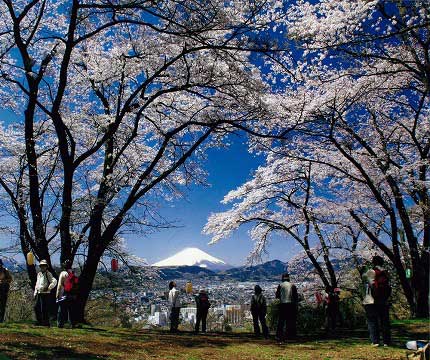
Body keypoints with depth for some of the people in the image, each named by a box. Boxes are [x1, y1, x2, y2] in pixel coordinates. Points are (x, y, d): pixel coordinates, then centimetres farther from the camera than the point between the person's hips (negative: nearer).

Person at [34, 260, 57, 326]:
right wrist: (35, 292, 19)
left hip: (45, 294, -8)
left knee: (44, 309, -5)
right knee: (36, 307, 9)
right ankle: (39, 321, 21)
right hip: (39, 293, 8)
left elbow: (54, 281, -19)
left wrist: (48, 288, -17)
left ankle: (46, 322, 2)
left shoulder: (48, 274, -7)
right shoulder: (39, 274, 16)